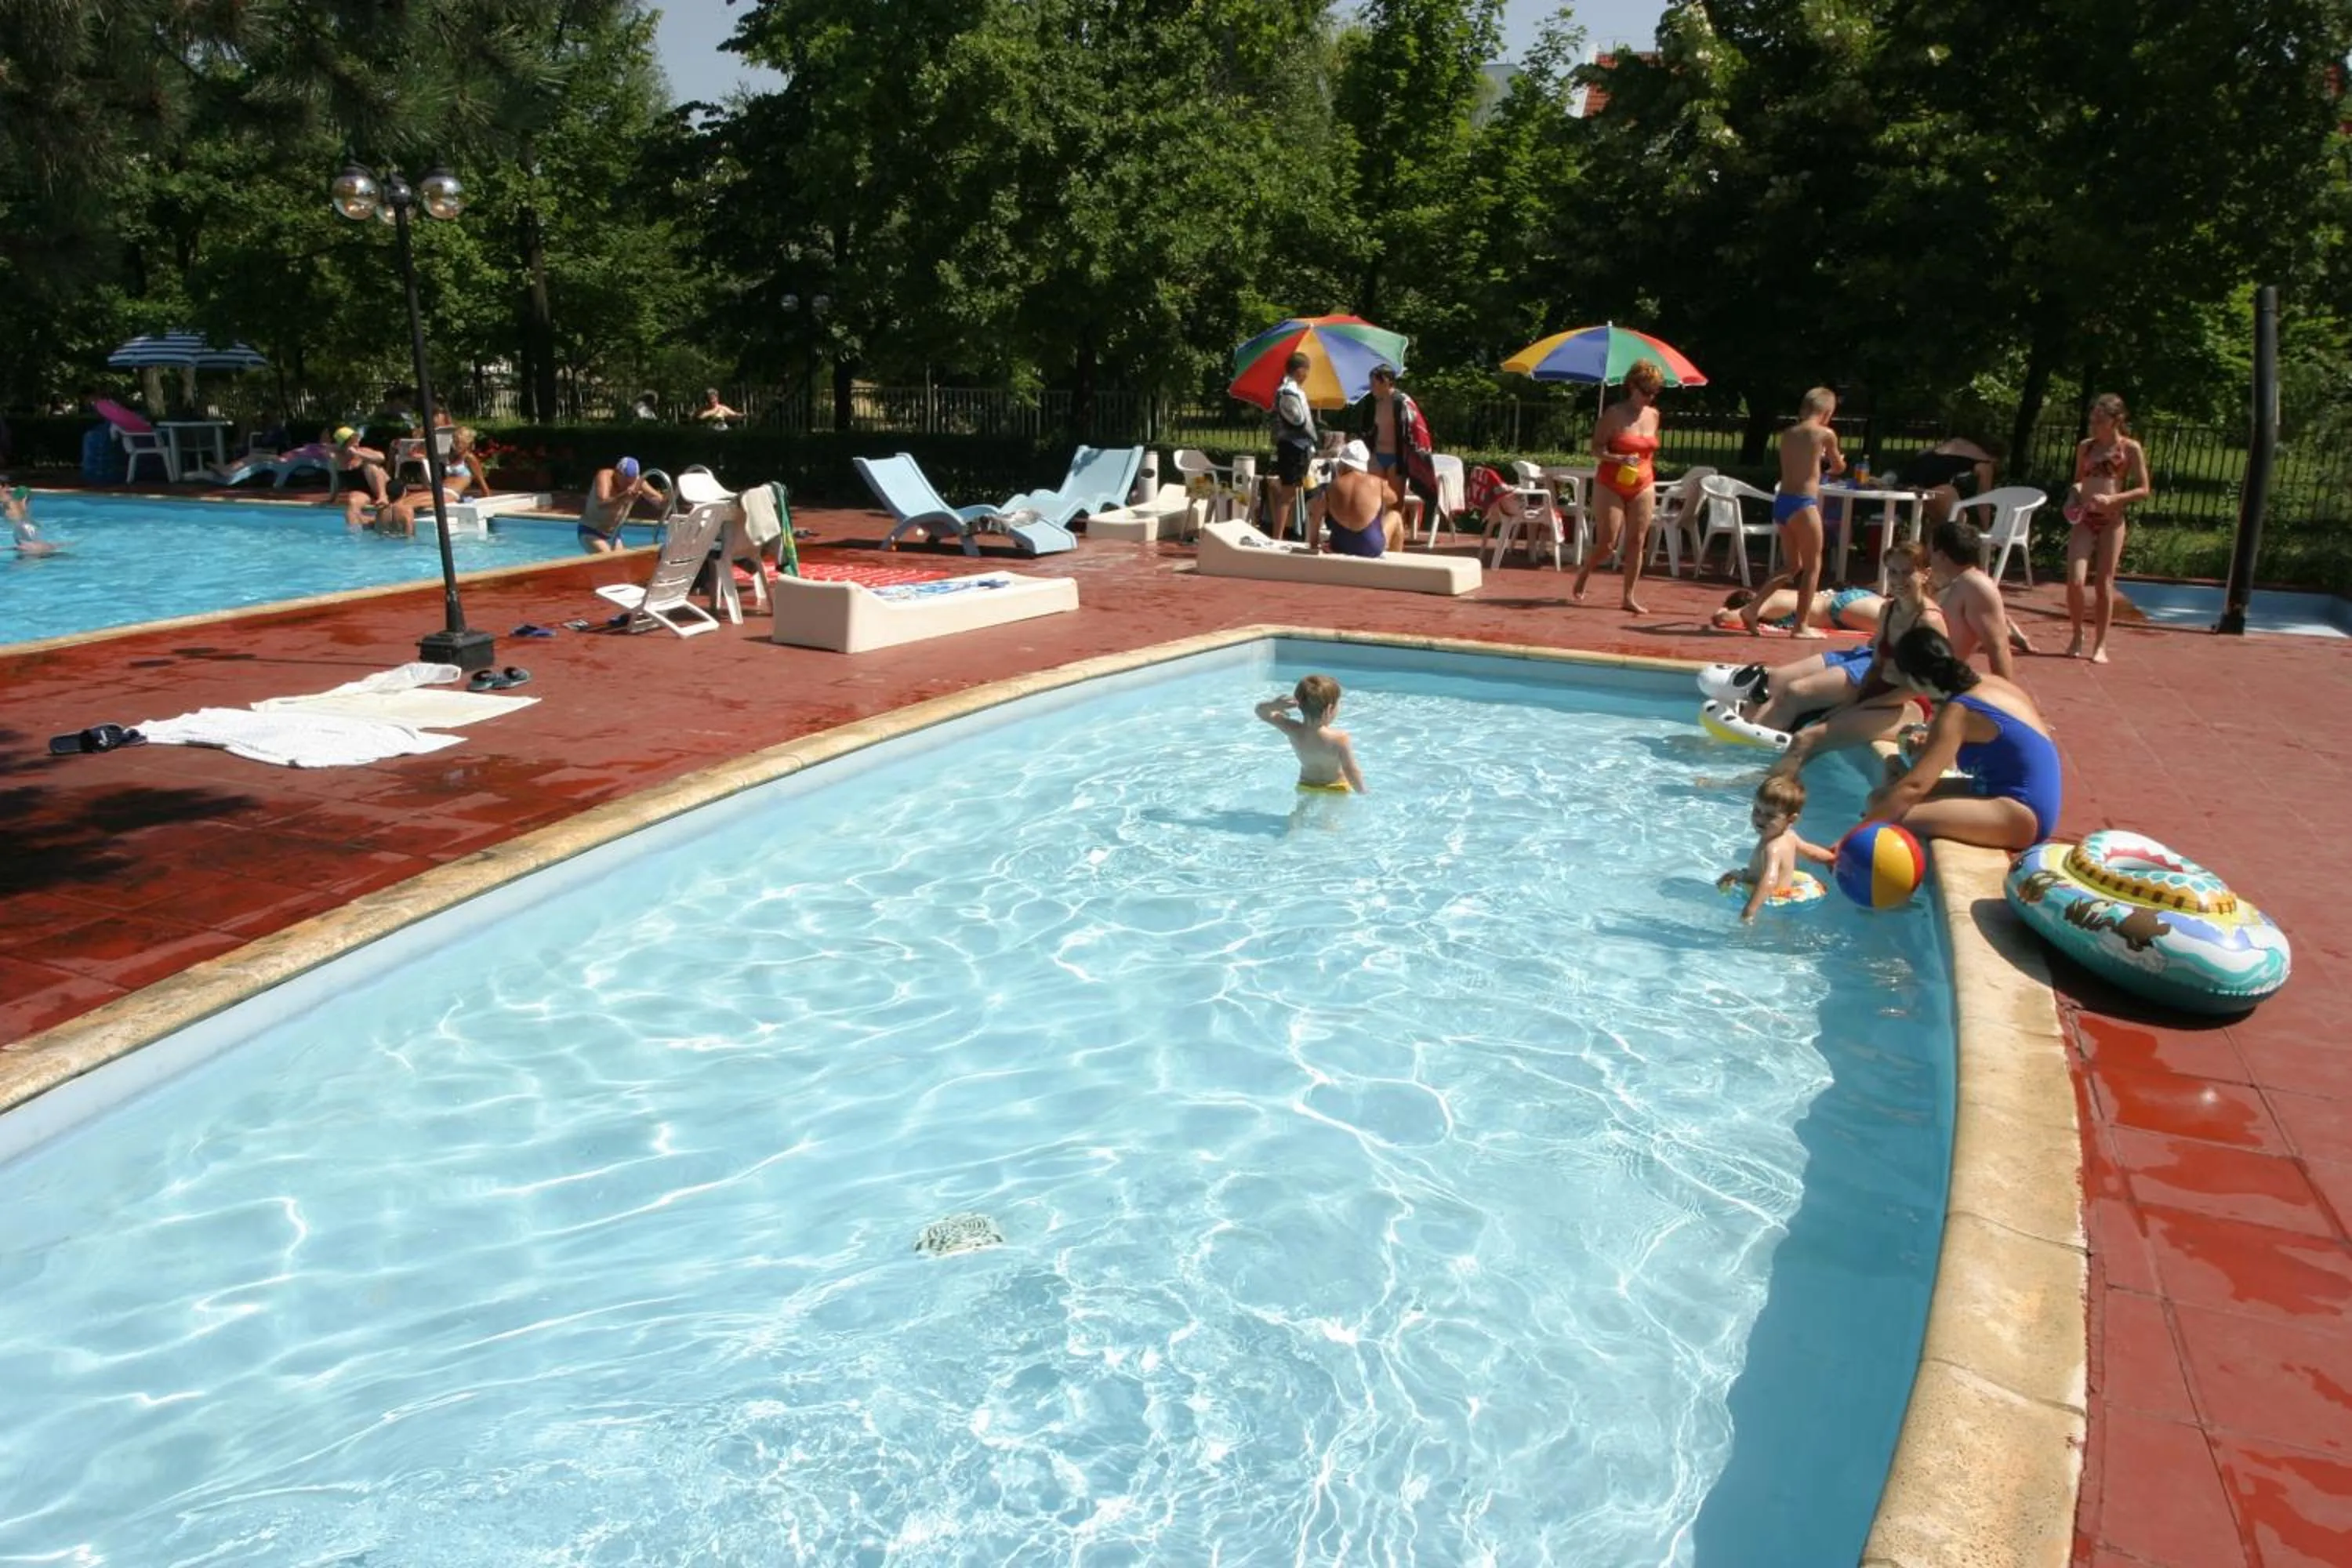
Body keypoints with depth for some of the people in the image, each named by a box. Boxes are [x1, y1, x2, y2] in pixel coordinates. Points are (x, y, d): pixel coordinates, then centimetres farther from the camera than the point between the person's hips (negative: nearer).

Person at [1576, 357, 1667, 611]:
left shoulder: (1653, 415, 8)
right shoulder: (1615, 413, -9)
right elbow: (1596, 449, -10)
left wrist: (1652, 487, 16)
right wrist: (1620, 459, -27)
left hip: (1642, 488, 5)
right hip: (1611, 486, -5)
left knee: (1637, 542, 0)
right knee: (1606, 543, -4)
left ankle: (1628, 598, 6)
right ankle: (1583, 572, 26)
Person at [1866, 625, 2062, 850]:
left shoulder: (1957, 713, -19)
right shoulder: (1987, 684, 7)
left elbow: (1913, 786, -27)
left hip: (2019, 816, -10)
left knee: (1896, 817, -26)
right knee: (1883, 796, 7)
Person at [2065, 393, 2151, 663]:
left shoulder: (2130, 448, -1)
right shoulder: (2085, 446, 10)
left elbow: (2144, 490, -1)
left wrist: (2112, 499, -16)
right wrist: (2074, 496, 0)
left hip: (2111, 521, -3)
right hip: (2084, 520, 3)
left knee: (2104, 584, 2)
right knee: (2075, 581, -10)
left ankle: (2100, 645, 11)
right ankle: (2077, 636, 11)